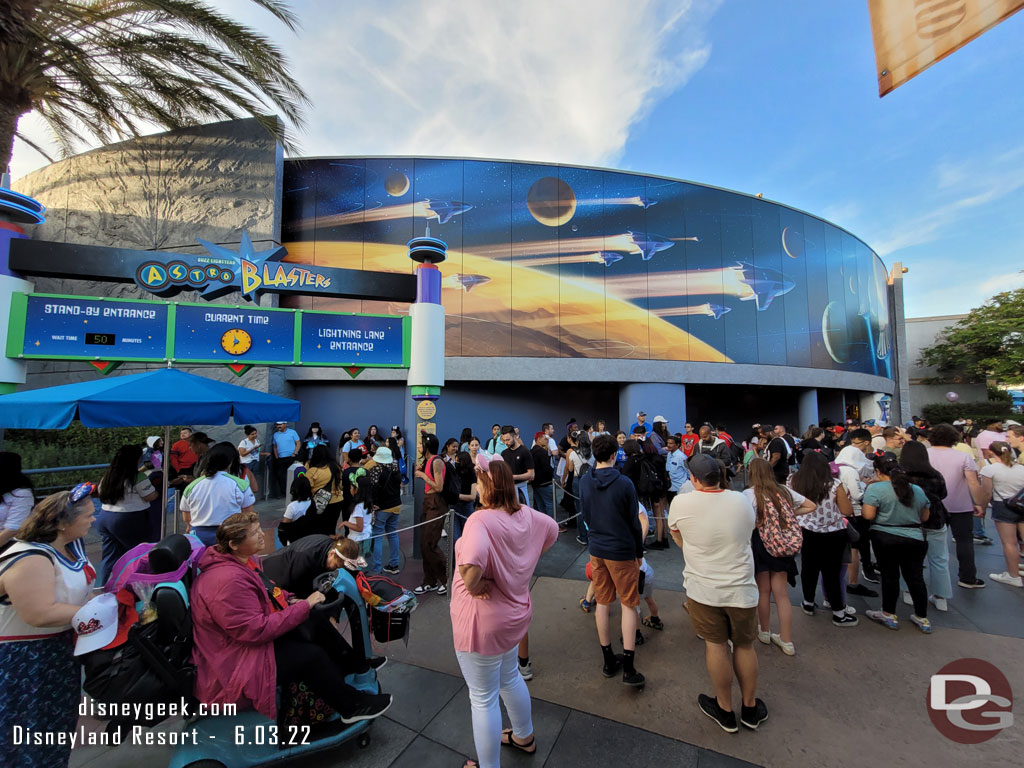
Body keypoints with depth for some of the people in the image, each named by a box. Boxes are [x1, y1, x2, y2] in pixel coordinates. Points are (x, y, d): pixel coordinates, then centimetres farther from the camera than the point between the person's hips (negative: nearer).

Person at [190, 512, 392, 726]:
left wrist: (290, 600, -1)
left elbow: (266, 590, 17)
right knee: (311, 656, -13)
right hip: (232, 666, -10)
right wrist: (304, 607, -25)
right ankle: (352, 707, 6)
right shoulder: (229, 580, -32)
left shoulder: (243, 560, -1)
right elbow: (256, 630, -31)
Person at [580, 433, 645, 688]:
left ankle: (608, 661, 28)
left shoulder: (584, 482, -4)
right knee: (628, 605, 10)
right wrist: (639, 552, 5)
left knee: (603, 603, 15)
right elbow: (634, 522, -9)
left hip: (596, 549, 4)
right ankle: (628, 668, 11)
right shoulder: (624, 483, -18)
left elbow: (585, 516, 5)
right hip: (622, 551, -4)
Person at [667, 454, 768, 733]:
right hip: (741, 589, 2)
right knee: (745, 646, 20)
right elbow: (752, 525, 12)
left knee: (716, 645, 14)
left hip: (703, 589, -2)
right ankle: (750, 709, 39)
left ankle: (725, 711, 31)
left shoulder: (681, 503, -15)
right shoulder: (741, 501, -9)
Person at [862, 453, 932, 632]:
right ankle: (922, 618, 24)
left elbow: (868, 515, -17)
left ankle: (889, 615, 19)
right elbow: (925, 517, 13)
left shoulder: (875, 488, -13)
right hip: (915, 539, 5)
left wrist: (862, 506, 2)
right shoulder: (917, 489, 6)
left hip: (886, 538, -5)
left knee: (889, 576, 7)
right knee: (916, 577, 13)